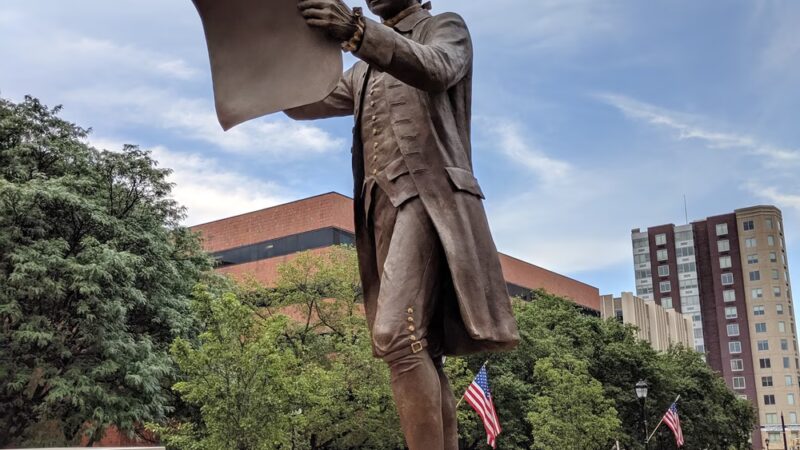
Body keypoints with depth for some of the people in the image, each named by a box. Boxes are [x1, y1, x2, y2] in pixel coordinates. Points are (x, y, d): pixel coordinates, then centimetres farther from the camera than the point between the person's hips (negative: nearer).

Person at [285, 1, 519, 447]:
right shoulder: (365, 72, 30)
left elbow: (435, 70, -15)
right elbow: (305, 104, 21)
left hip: (429, 195, -7)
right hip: (384, 206, 7)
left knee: (397, 334, -23)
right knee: (421, 348, 0)